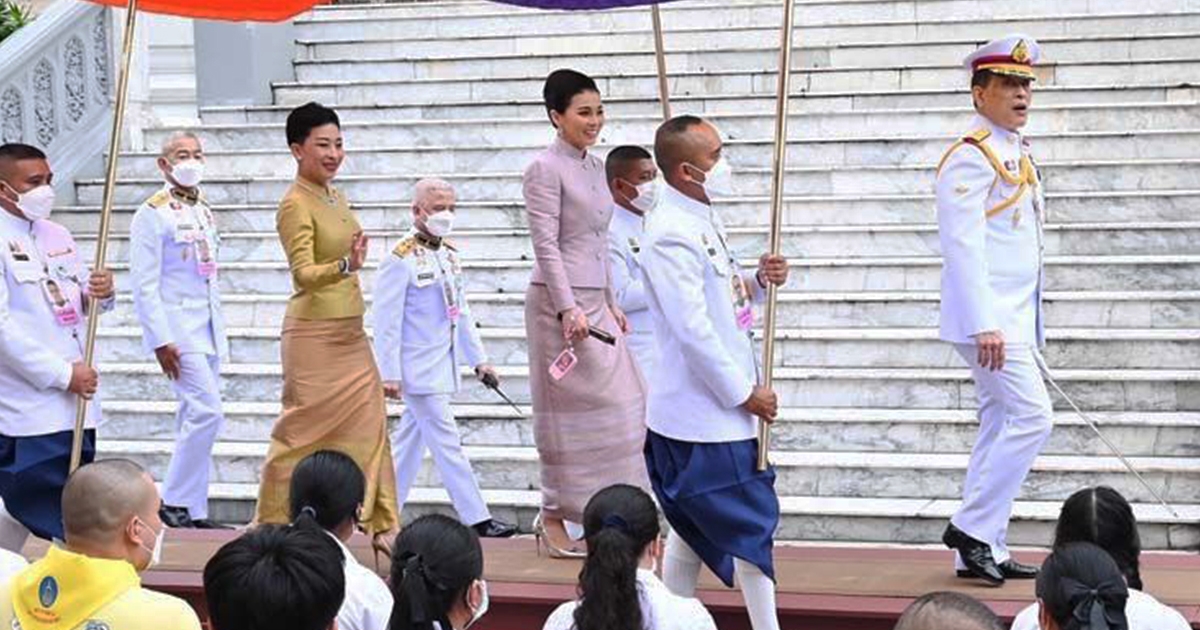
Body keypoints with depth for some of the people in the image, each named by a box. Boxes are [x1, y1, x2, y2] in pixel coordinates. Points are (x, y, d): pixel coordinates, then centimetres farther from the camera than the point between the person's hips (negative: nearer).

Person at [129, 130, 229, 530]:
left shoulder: (204, 213, 15)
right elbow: (144, 284, -13)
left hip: (207, 330, 8)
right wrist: (161, 340, -17)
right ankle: (174, 503, -4)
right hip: (177, 329, -8)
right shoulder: (153, 214, -8)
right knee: (207, 411, -15)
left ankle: (193, 510, 13)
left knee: (195, 419, 9)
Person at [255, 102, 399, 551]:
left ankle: (383, 526, 7)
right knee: (304, 431, 0)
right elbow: (304, 273, -26)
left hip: (350, 334, 8)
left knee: (370, 426, 3)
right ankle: (272, 527, 13)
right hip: (314, 335, -8)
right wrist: (346, 266, -41)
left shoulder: (335, 197, 12)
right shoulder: (295, 205, -14)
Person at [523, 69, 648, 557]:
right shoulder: (545, 169, -9)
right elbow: (546, 245, -15)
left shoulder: (595, 168, 15)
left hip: (594, 301, 8)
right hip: (559, 301, -8)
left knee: (617, 403, 6)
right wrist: (568, 309, -21)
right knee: (569, 410, -4)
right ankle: (552, 518, 6)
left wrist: (611, 302, 17)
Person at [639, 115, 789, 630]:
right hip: (706, 409, -10)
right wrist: (744, 393, -17)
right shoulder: (672, 234, -20)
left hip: (712, 408, 10)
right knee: (752, 524, -3)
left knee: (693, 523, 16)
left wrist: (759, 280, 1)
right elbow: (693, 329, -23)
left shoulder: (702, 217, 11)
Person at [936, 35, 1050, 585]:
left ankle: (983, 553, 15)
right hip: (988, 319, -10)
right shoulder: (971, 156, -13)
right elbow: (963, 245, -20)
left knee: (1000, 427, 10)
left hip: (1013, 319, 10)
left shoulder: (1016, 154, 17)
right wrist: (985, 326, -26)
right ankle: (972, 528, -3)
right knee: (1032, 417, -13)